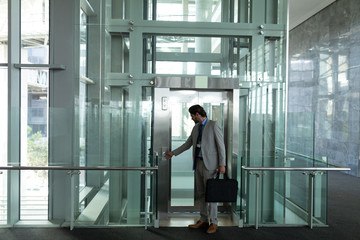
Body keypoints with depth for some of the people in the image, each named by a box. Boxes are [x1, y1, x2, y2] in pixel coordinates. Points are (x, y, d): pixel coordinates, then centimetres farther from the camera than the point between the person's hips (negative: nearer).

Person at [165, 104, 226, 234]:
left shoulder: (213, 125, -7)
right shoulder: (196, 127, 14)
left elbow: (221, 145, -9)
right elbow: (188, 144, 21)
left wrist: (222, 164, -14)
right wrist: (173, 153, 20)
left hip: (209, 164, -7)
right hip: (198, 163, 7)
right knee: (200, 193, 11)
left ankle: (213, 223, 10)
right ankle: (203, 220, 22)